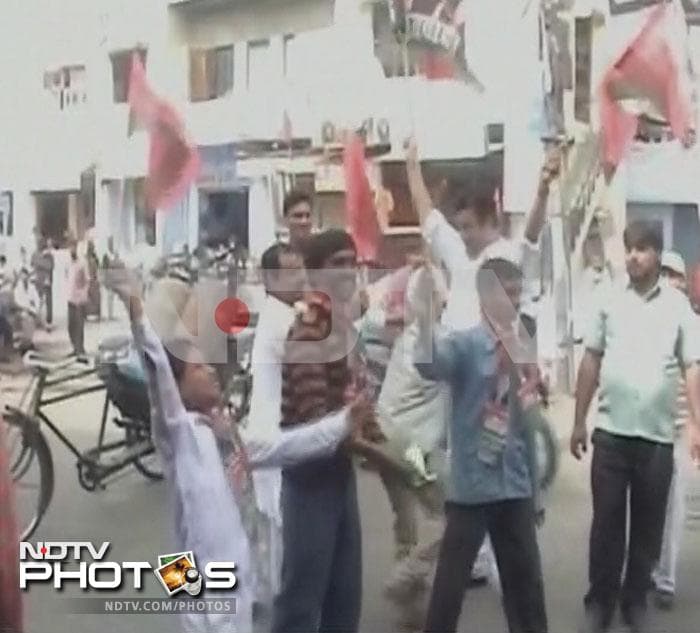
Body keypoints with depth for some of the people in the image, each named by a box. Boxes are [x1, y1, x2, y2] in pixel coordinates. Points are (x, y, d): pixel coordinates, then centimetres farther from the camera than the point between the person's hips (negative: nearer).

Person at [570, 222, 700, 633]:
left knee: (648, 524, 10)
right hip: (611, 432, 0)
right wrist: (579, 421, 6)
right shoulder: (609, 302, 3)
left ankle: (636, 599, 26)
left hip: (658, 435, 0)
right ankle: (600, 599, 20)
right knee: (607, 521, 6)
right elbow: (591, 362, 6)